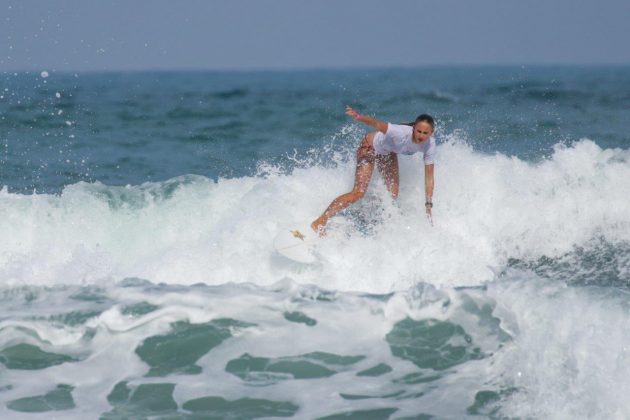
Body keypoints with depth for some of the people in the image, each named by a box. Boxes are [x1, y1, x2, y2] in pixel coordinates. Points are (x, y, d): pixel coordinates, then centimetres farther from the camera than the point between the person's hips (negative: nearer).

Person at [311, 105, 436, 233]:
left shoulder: (430, 145, -23)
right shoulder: (402, 133, -40)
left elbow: (429, 176, -15)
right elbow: (378, 125, -50)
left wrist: (428, 205, -15)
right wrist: (358, 117, -71)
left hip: (388, 152, 6)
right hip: (370, 146, -6)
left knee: (393, 195, 2)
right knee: (358, 193, -13)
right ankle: (320, 222, -8)